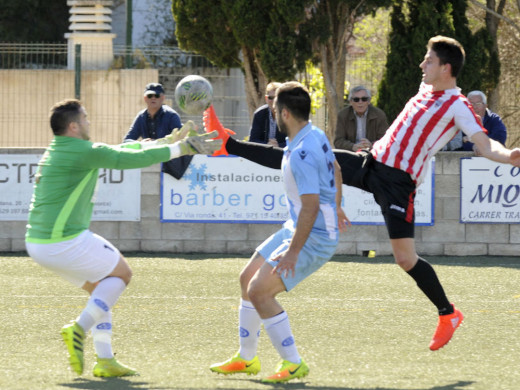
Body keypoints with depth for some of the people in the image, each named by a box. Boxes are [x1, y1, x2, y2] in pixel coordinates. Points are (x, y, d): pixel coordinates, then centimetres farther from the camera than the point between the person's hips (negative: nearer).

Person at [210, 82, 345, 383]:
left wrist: (293, 251, -29)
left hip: (313, 237, -11)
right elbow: (336, 174, 22)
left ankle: (293, 364, -10)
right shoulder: (317, 136, 5)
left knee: (260, 290, -18)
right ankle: (246, 359, 26)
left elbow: (311, 205, -31)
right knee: (248, 278, 15)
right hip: (295, 229, 11)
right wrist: (334, 209, 39)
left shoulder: (302, 154, -26)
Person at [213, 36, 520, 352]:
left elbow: (486, 145, -21)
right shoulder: (426, 89, 12)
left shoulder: (458, 106, -11)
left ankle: (448, 314, 8)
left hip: (398, 181, -7)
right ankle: (229, 144, 16)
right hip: (373, 161, 7)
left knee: (406, 258, -11)